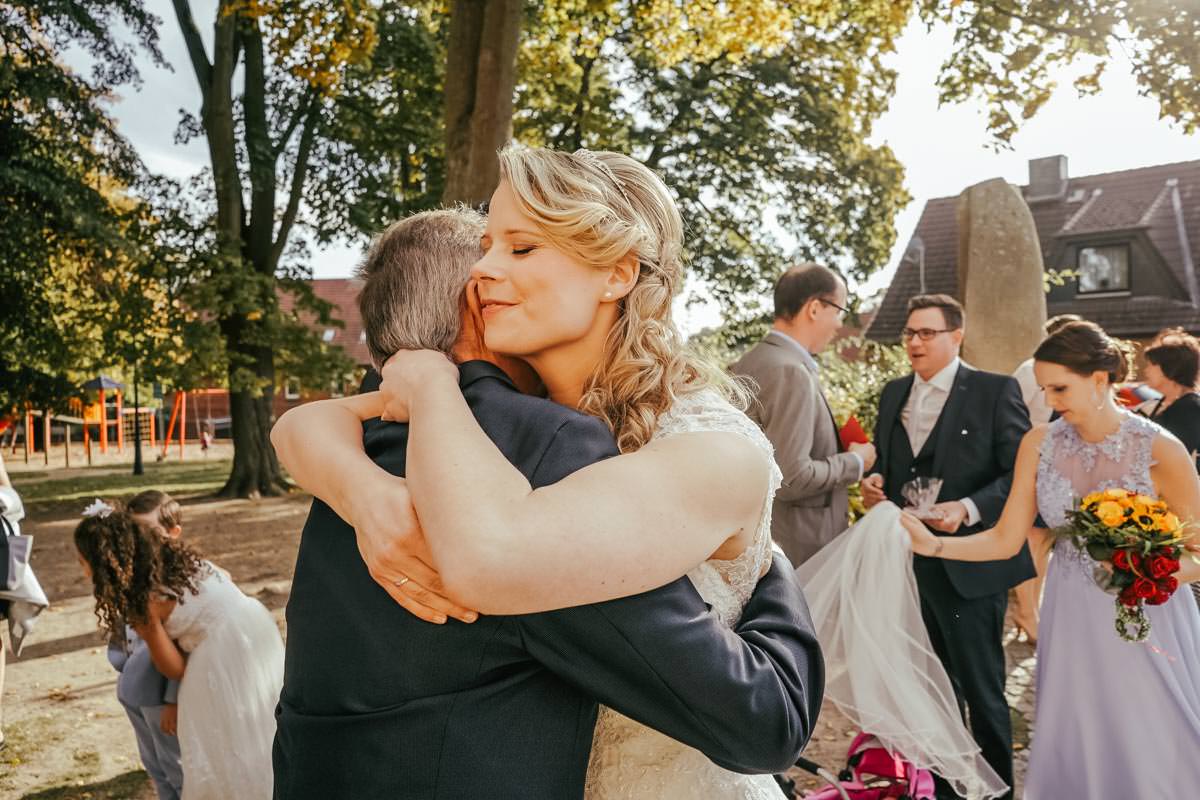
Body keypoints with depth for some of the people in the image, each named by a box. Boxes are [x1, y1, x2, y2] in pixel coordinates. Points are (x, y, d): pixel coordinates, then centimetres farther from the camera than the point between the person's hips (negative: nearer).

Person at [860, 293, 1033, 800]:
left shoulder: (995, 391, -7)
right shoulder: (893, 394, 10)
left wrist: (968, 509, -24)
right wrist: (875, 481, -2)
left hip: (969, 566, -6)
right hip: (907, 563, 6)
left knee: (981, 689, 6)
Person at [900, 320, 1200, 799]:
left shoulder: (1159, 449, -14)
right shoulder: (1040, 444, -4)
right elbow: (1006, 539, -3)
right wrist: (933, 544, -16)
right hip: (1072, 620, 3)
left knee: (1154, 756, 8)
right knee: (1073, 749, 10)